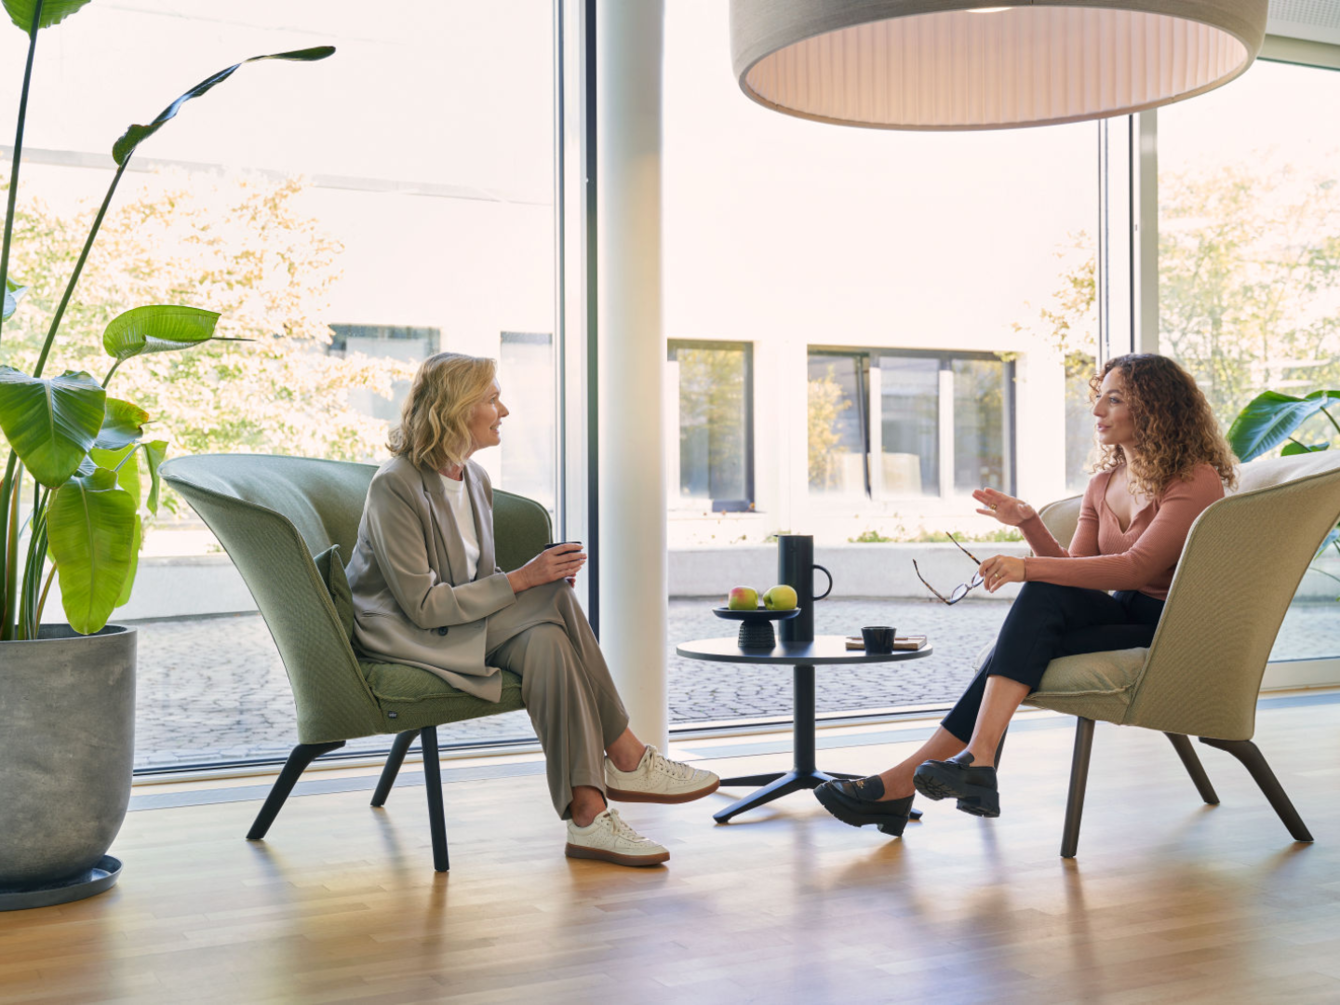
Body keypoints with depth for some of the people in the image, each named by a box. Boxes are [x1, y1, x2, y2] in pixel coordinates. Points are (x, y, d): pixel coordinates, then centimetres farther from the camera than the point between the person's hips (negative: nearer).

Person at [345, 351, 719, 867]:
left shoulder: (475, 479, 9)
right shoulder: (394, 486, -17)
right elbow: (423, 606, -21)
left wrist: (542, 576, -7)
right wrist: (521, 580, -22)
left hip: (465, 623, 8)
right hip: (405, 637, -7)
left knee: (545, 638, -26)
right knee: (554, 598, -27)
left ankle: (588, 812, -28)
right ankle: (624, 759, -20)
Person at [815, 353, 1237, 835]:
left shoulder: (1197, 480, -10)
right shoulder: (1103, 484, 13)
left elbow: (1137, 567, -23)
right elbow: (1075, 572, 8)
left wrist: (1029, 567, -27)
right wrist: (1028, 522, -7)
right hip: (1125, 617, 7)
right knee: (1045, 595, -24)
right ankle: (977, 761, -32)